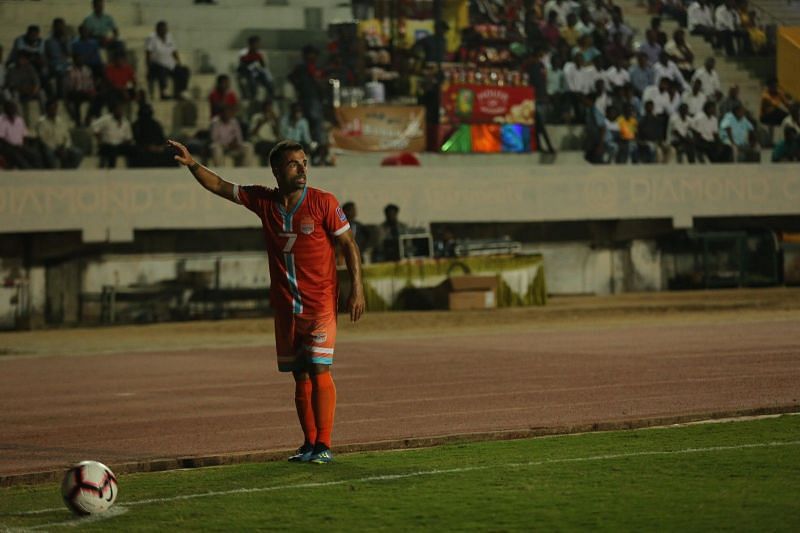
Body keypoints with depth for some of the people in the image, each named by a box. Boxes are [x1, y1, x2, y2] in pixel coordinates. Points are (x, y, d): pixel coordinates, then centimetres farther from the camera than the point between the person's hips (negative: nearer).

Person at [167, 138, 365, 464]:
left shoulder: (323, 202, -7)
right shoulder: (264, 201, 4)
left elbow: (349, 244, -3)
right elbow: (220, 187, 13)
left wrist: (356, 288, -9)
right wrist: (192, 164, -2)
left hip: (320, 304, -5)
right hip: (285, 307, 5)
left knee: (319, 370, -11)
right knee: (299, 375, 8)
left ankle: (323, 445, -9)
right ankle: (309, 443, 14)